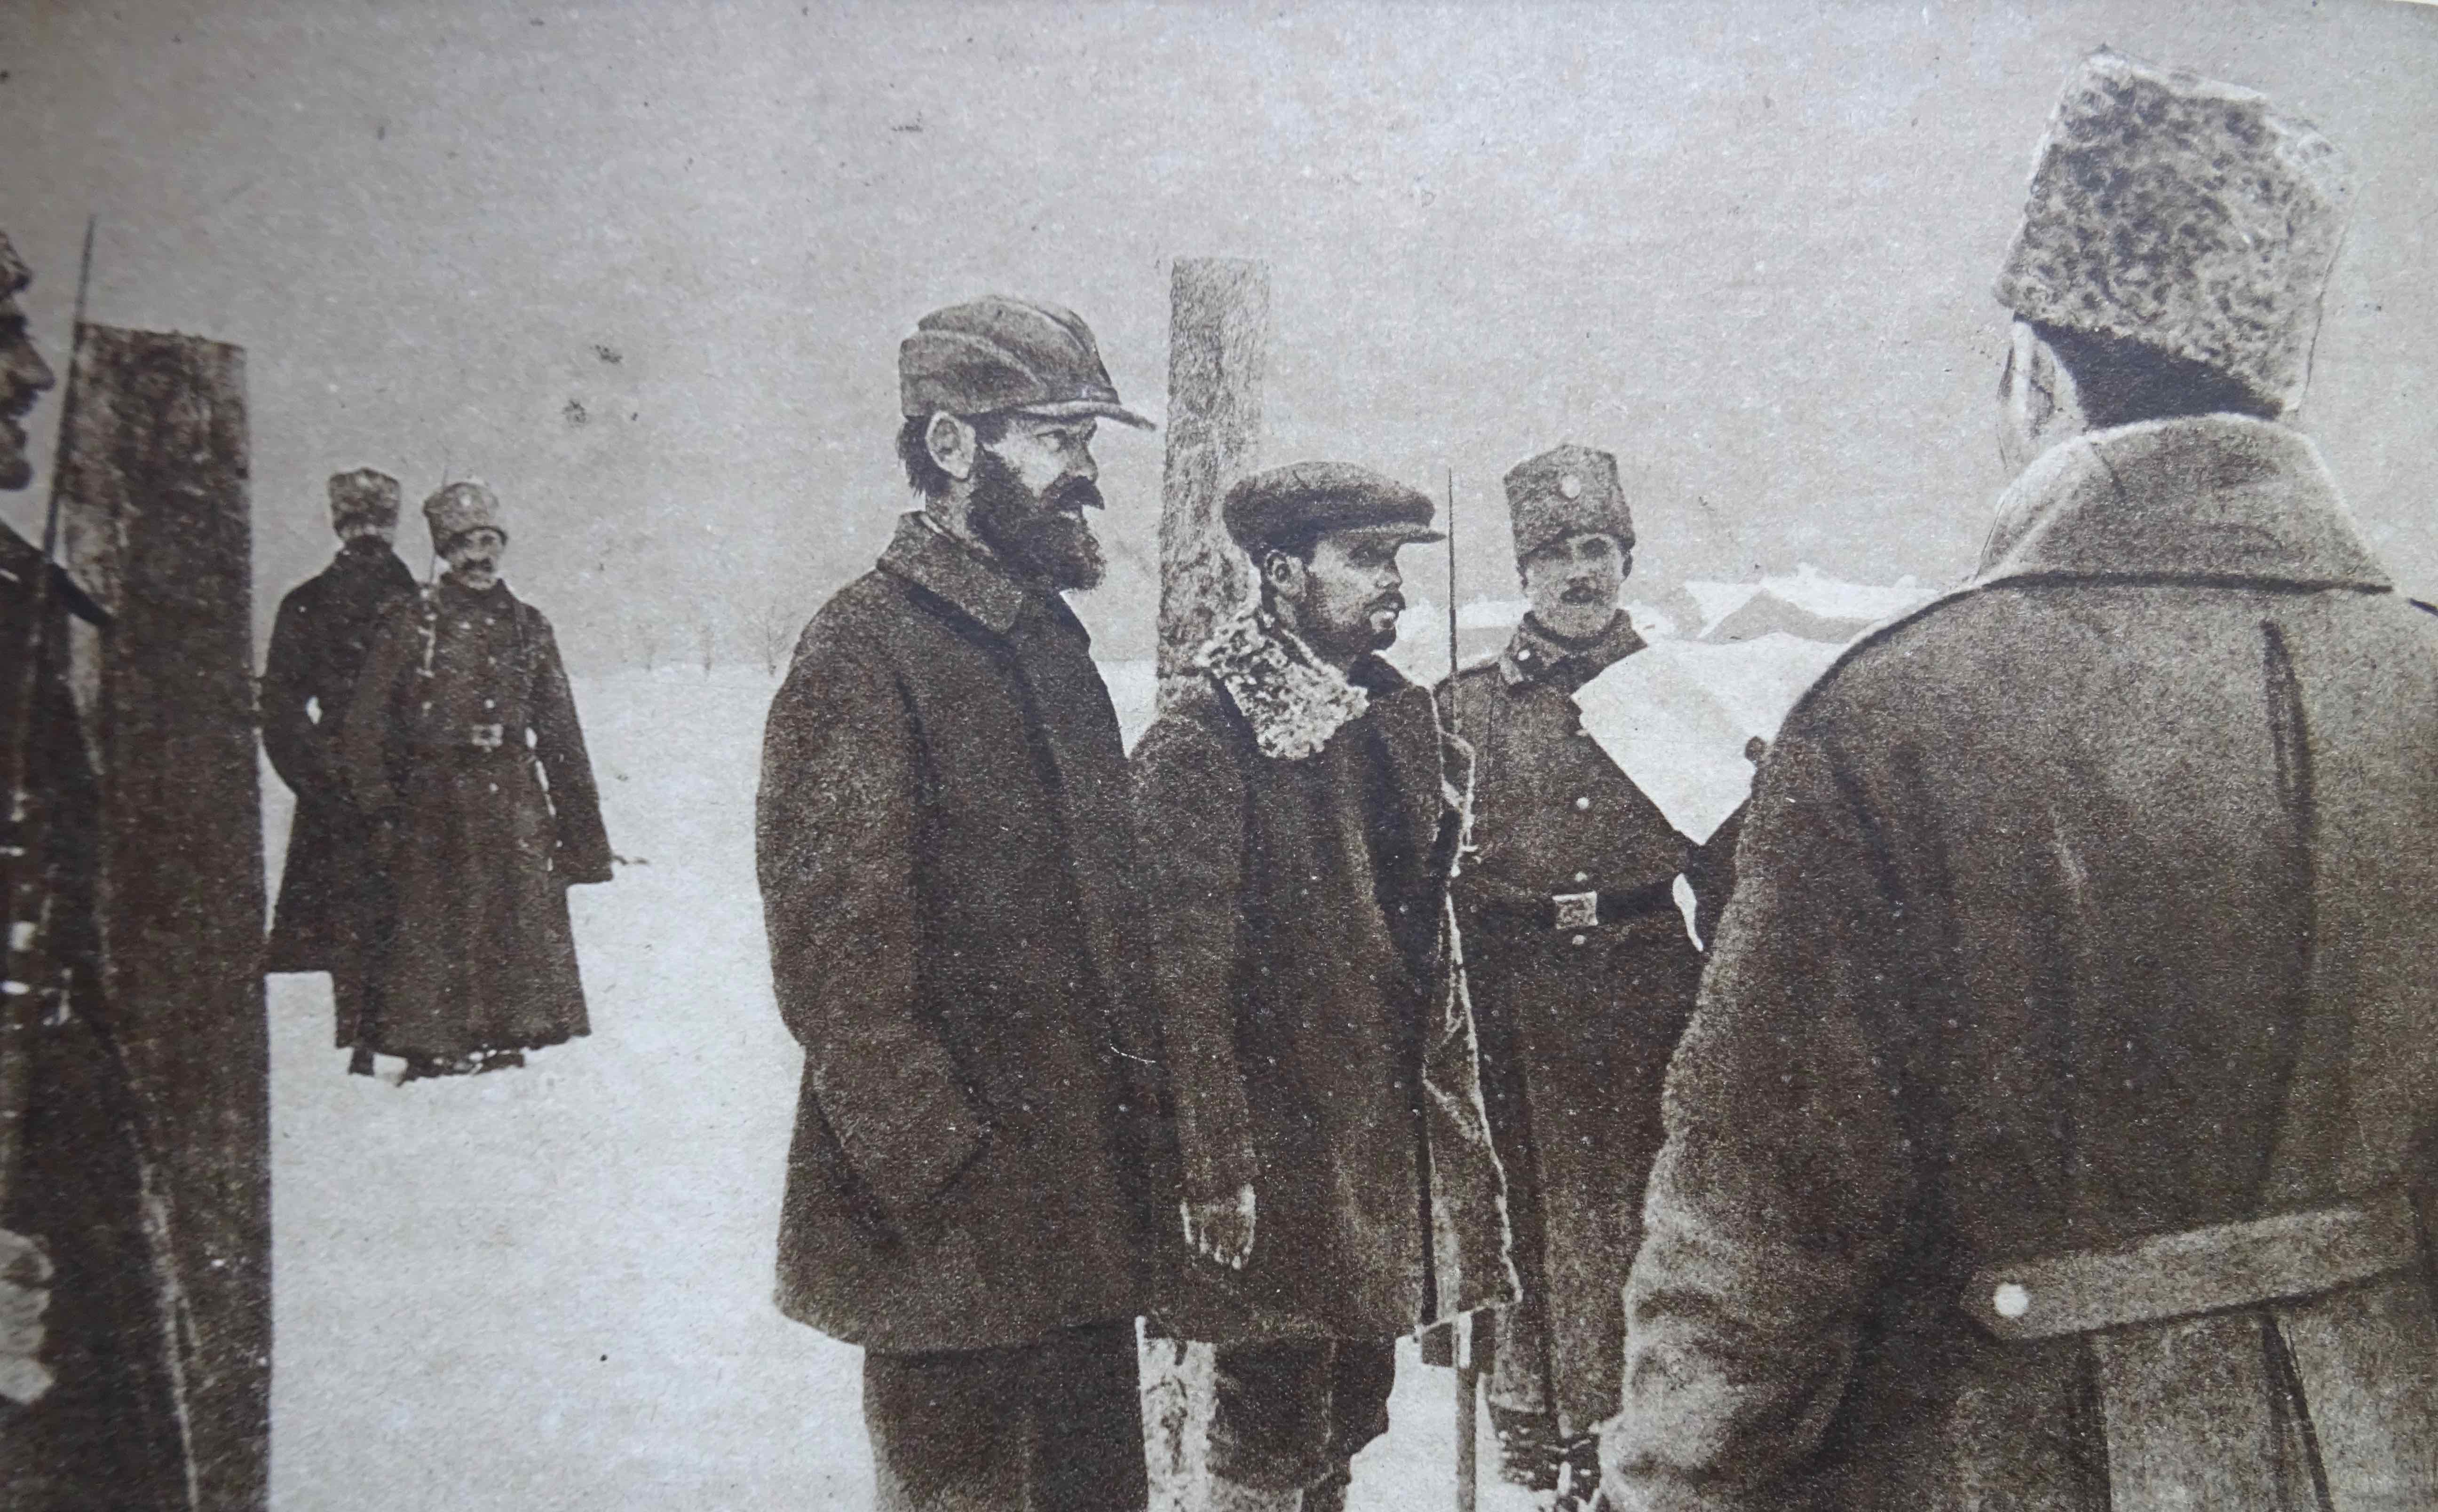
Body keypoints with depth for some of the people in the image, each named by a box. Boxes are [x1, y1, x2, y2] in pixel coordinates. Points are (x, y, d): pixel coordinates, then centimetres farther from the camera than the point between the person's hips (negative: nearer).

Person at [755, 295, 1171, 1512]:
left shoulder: (1051, 640, 13)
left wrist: (1137, 1127, 13)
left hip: (1087, 1214, 8)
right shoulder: (863, 653, -14)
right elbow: (837, 966, -18)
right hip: (954, 1233, -8)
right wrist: (949, 1182, -19)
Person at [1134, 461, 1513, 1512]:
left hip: (1394, 1132, 8)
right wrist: (1217, 1175, -18)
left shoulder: (1400, 715, 10)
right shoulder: (1200, 741, -15)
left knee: (1350, 1416, 19)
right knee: (1273, 1428, 4)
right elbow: (1187, 976, -18)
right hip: (1280, 1147, -7)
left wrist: (1453, 1105, 14)